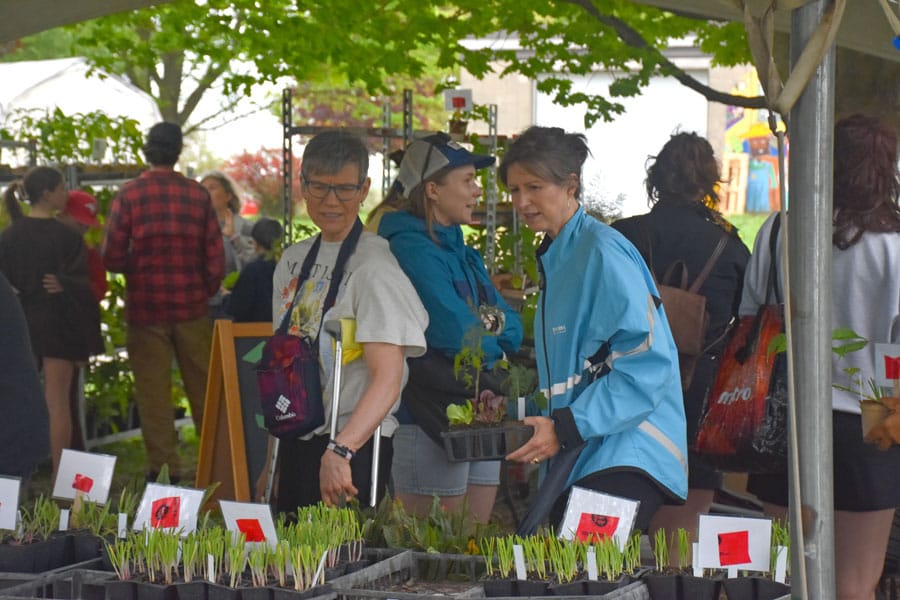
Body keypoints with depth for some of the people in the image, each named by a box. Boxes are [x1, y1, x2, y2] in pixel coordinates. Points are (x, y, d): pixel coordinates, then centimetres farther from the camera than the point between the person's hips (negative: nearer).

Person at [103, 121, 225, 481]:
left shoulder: (129, 195, -8)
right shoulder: (198, 195, -3)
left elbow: (112, 258, -8)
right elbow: (216, 259, -1)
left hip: (145, 307, -2)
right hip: (191, 306, 2)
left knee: (153, 390, 6)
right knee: (202, 387, 13)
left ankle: (164, 465, 8)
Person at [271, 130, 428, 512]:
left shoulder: (373, 265, -14)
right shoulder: (294, 259, 10)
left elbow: (387, 379, -23)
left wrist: (339, 451, -35)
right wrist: (271, 461, 16)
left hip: (353, 446, -7)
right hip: (296, 442, 7)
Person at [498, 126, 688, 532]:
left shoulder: (603, 252, -11)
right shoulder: (556, 257, 19)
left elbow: (648, 363, -18)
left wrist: (566, 428, -19)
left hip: (624, 458, -9)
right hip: (577, 459, 9)